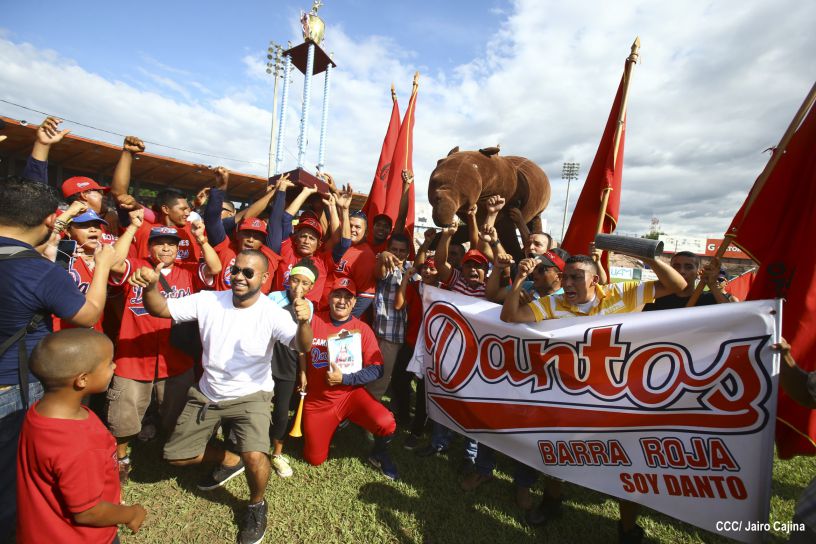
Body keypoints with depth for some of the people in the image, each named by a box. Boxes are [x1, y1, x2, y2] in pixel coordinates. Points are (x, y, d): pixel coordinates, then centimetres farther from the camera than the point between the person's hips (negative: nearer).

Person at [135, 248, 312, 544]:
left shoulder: (272, 313, -21)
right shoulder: (208, 301, -9)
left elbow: (302, 346, -32)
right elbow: (160, 309, -8)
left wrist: (303, 322, -54)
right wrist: (150, 287, -30)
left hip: (250, 396, -5)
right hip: (206, 394, 5)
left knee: (254, 456, -24)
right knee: (175, 455, 13)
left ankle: (257, 504, 11)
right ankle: (229, 460, 39)